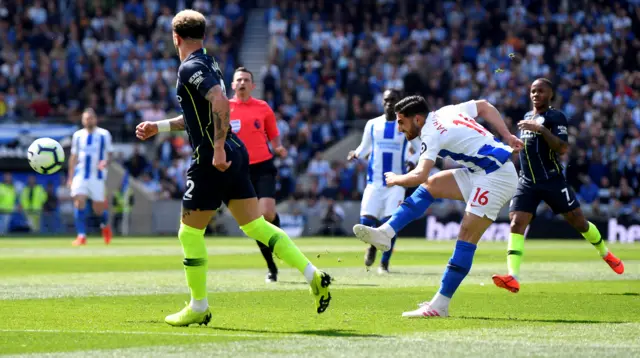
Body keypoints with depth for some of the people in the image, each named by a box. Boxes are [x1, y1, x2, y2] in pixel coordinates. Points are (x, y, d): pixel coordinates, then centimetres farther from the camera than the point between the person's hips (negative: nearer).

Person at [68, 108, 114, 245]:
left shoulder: (104, 134, 1)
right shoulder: (77, 135, 8)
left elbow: (109, 154, 2)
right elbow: (74, 157, 14)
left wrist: (105, 162, -21)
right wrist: (70, 176, 12)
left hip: (97, 176, -2)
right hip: (81, 174, 2)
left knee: (98, 209, 2)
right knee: (79, 201, -18)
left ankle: (105, 225, 36)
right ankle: (81, 236, -16)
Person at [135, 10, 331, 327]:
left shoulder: (190, 68, -11)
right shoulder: (208, 64, 18)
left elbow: (220, 101, -28)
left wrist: (218, 149, -28)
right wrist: (158, 127, 34)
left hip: (212, 161, -9)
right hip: (233, 155, 9)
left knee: (190, 232, 4)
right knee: (256, 225, 8)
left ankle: (198, 307, 12)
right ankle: (313, 275, -2)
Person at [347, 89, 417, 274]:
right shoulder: (372, 125, 6)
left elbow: (416, 149, 8)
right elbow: (364, 147, 17)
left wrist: (412, 161, -13)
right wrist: (356, 154, -5)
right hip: (374, 181, 2)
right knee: (366, 221, -10)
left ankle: (384, 263, 6)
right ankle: (373, 244, 25)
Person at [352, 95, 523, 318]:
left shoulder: (431, 135, -16)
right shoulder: (446, 112, 11)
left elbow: (419, 175, -27)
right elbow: (484, 106, 22)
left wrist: (395, 179, -7)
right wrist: (506, 137, 18)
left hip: (496, 178, -10)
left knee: (467, 237, -13)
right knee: (431, 185, 8)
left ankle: (440, 305, -16)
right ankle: (385, 233, 2)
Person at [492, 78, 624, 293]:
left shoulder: (555, 117, -7)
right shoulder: (527, 117, 17)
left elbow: (563, 148, -22)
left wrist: (541, 129, -27)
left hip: (553, 180, -5)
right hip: (527, 182, 5)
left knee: (579, 222, 4)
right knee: (516, 224, -14)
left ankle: (606, 254, 32)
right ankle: (513, 278, -26)